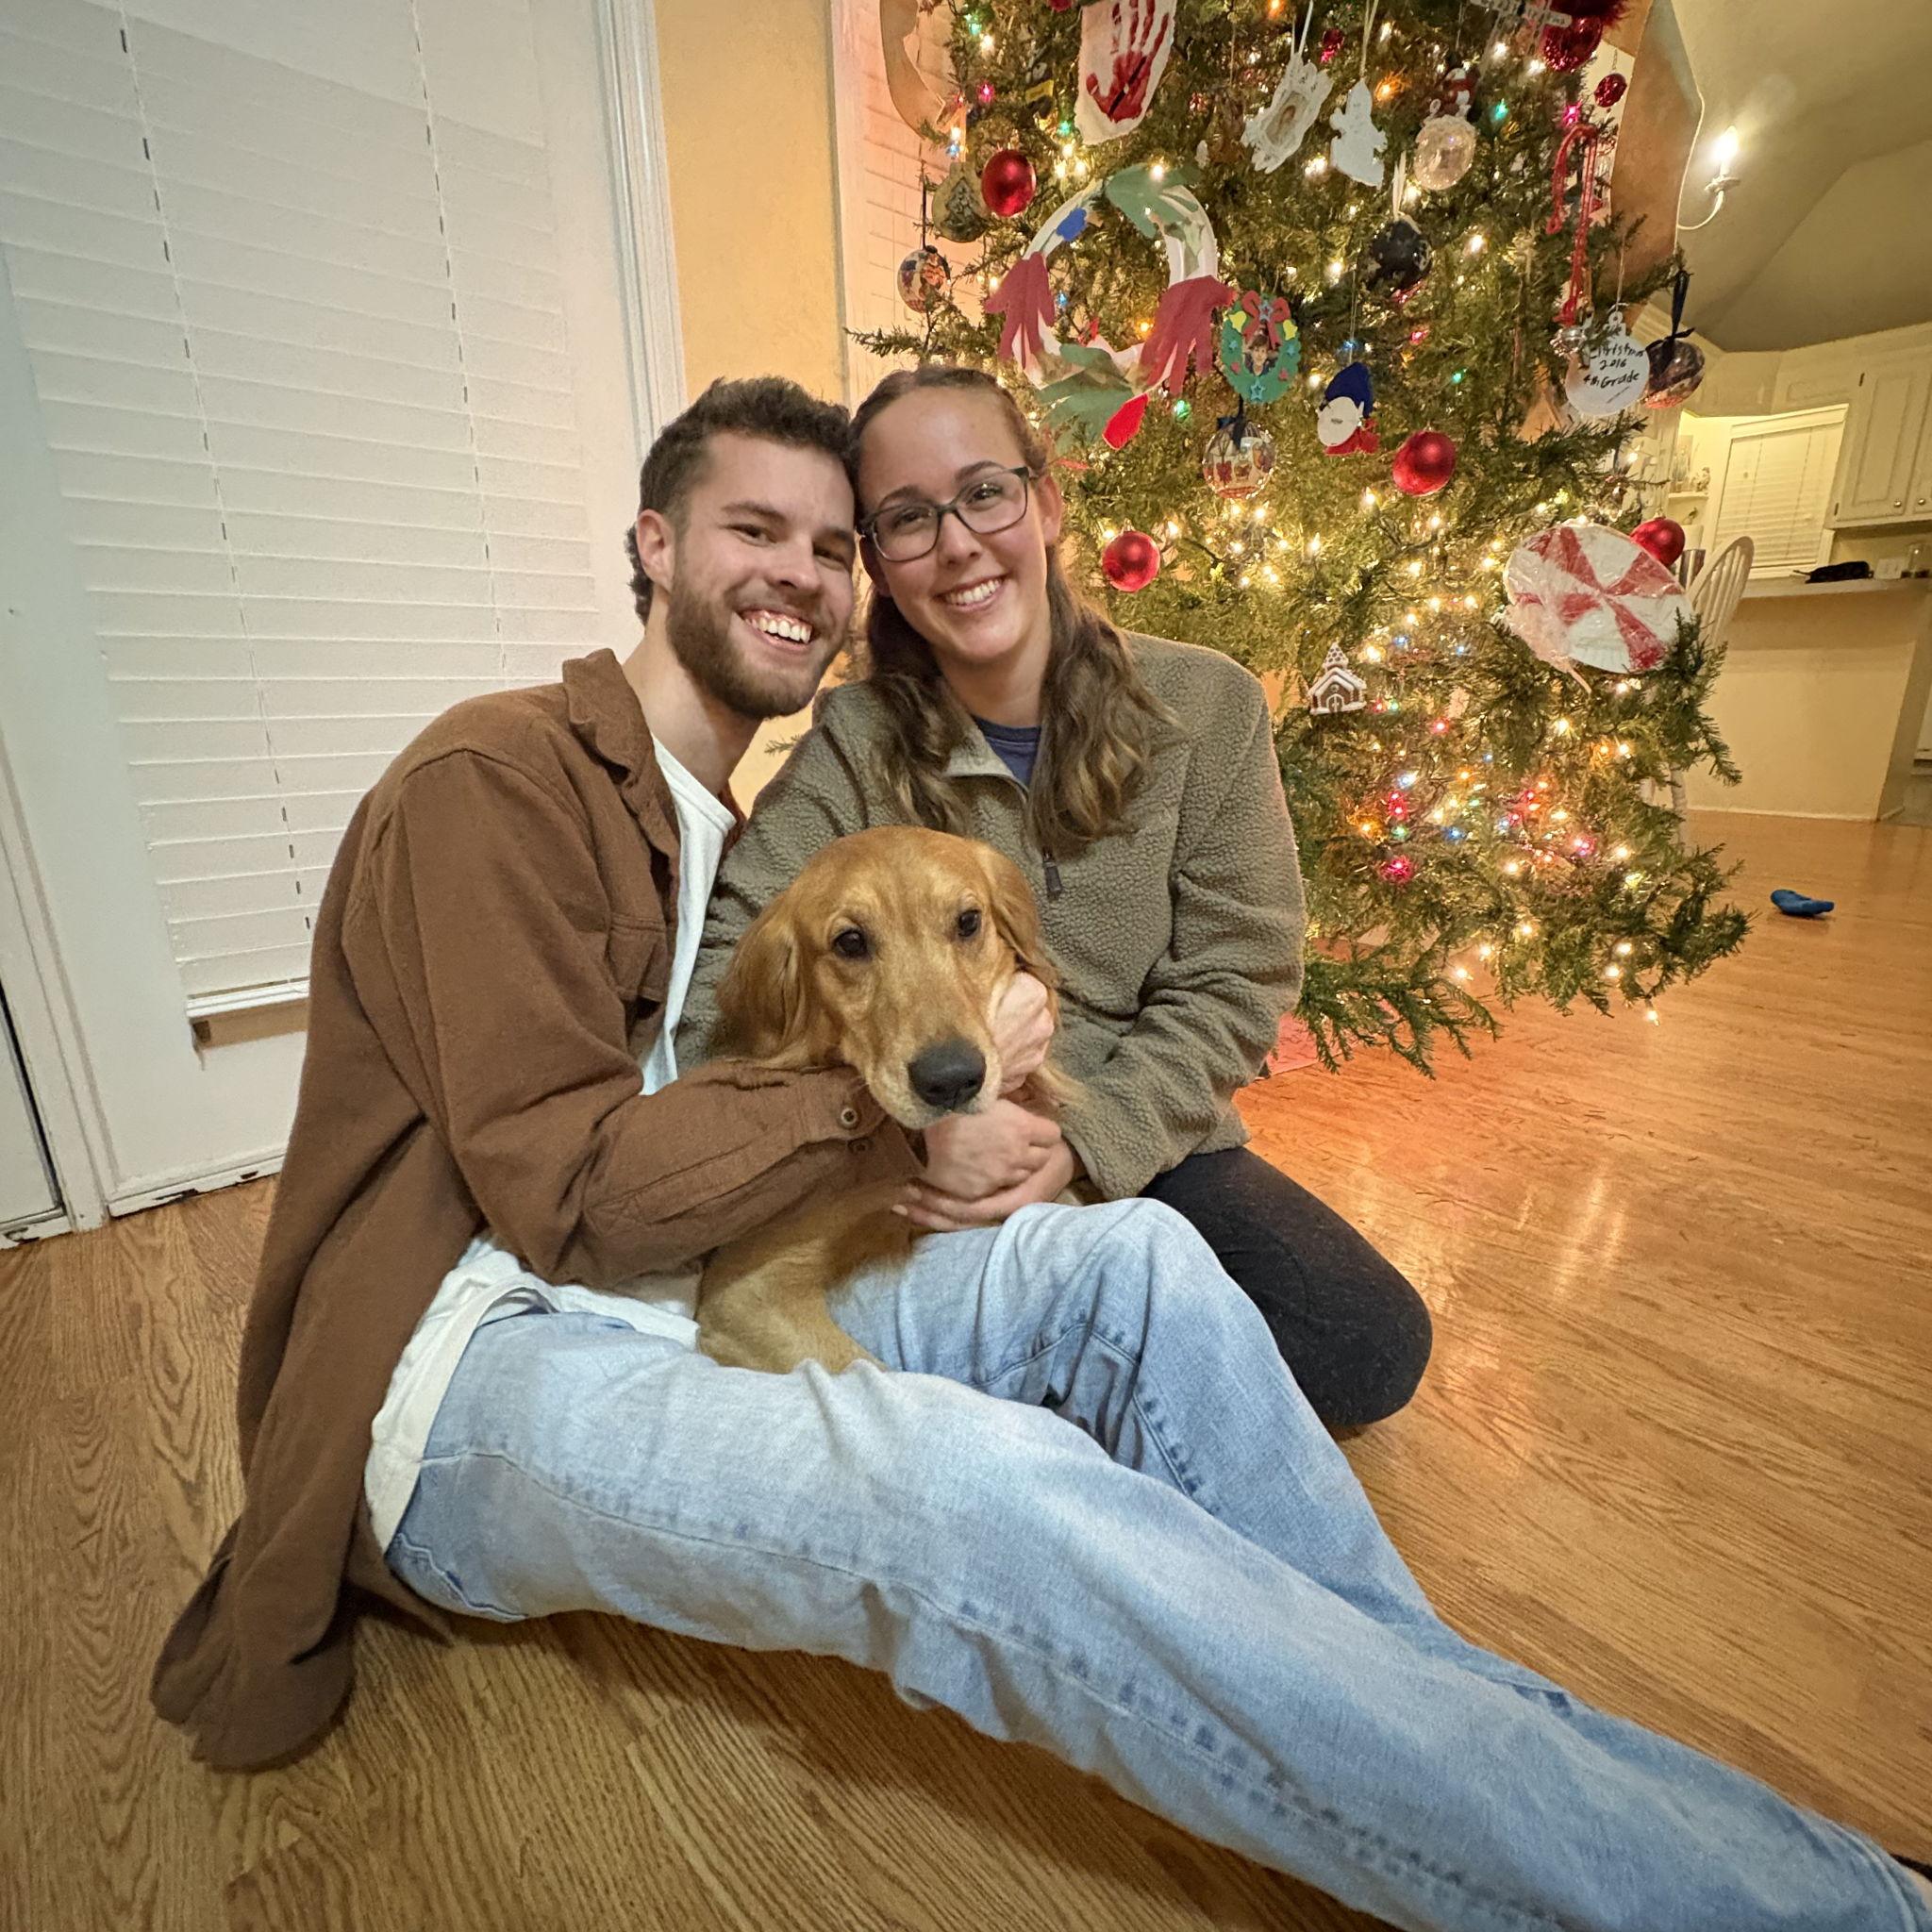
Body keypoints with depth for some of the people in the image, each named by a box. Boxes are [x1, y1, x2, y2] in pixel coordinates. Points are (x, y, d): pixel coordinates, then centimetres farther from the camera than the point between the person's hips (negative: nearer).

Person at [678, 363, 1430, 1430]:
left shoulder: (1207, 708, -4)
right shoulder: (854, 746, -7)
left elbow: (1237, 981, -6)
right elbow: (720, 987, -14)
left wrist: (1084, 1139, -18)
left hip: (1146, 1147, 2)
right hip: (939, 1179, -1)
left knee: (1373, 1352, -14)